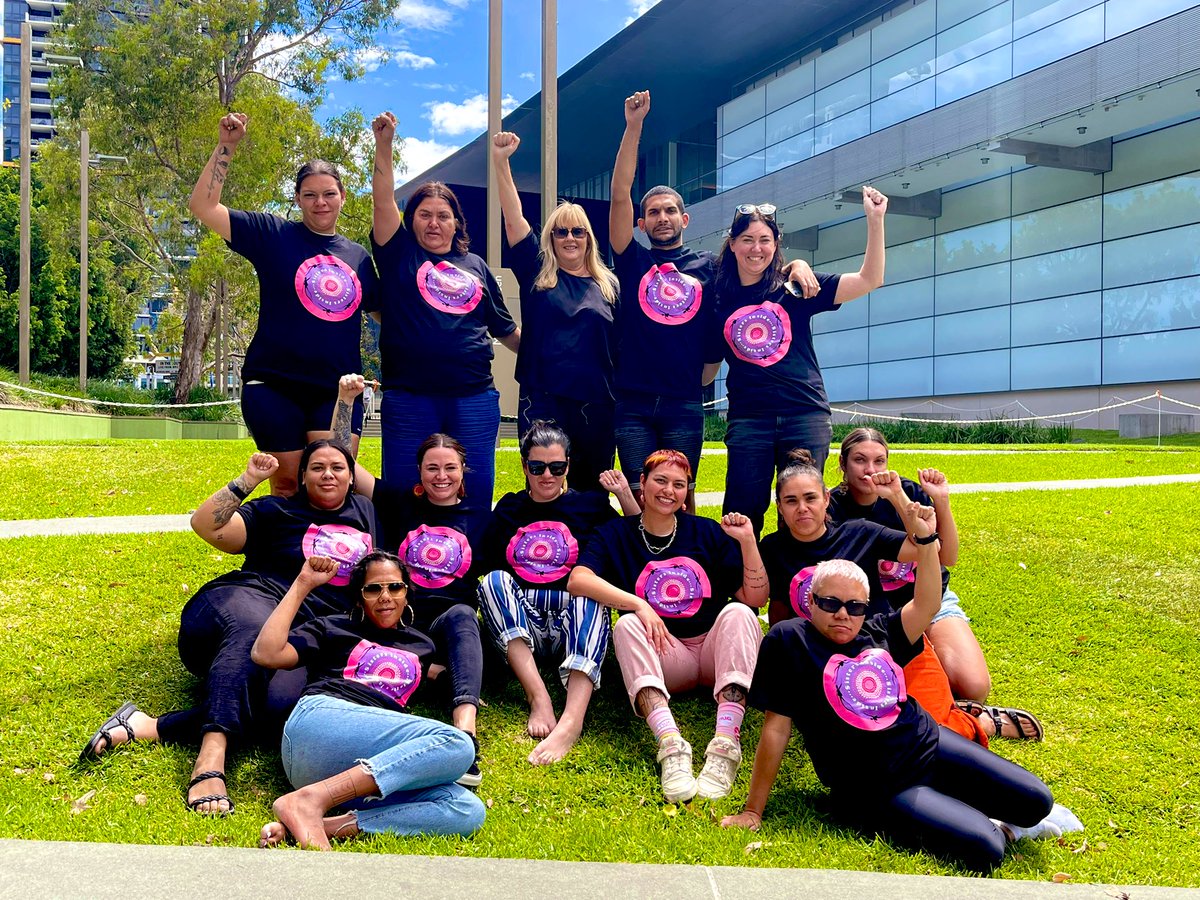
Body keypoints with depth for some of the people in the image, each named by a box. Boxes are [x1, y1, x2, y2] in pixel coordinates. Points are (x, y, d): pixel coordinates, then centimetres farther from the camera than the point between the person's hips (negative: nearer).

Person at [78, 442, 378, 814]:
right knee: (253, 631, -43)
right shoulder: (276, 512, 14)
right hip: (247, 600, -2)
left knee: (284, 698, -36)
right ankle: (211, 760, -57)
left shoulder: (366, 511, 23)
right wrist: (247, 481, -6)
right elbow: (205, 525, 4)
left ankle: (146, 728, -37)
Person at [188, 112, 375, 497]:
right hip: (274, 385, -2)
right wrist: (226, 147, -8)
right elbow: (203, 206, -3)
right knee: (287, 485, 5)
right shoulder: (273, 235, 2)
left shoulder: (358, 255, 12)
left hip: (337, 389, 2)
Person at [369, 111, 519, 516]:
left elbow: (506, 329, 20)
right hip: (409, 398, -2)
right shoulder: (400, 255, 9)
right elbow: (383, 200, -4)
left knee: (475, 497, 4)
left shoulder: (476, 266, 15)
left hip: (474, 398, 2)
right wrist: (384, 144, -13)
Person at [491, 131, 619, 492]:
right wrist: (501, 162, -11)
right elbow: (513, 219, -2)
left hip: (596, 405, 2)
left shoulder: (608, 285, 11)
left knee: (593, 493, 7)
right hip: (543, 400, -2)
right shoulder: (536, 274, 7)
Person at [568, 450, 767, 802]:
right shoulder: (616, 534, 4)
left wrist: (747, 541, -10)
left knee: (737, 612, -28)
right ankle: (670, 745, -46)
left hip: (715, 651, 1)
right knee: (627, 625, -29)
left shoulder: (707, 532, 7)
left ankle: (726, 744, -45)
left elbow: (756, 598, 4)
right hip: (664, 659, 0)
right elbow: (577, 580, -16)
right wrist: (639, 605, -27)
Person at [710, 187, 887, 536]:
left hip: (805, 415, 0)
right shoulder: (718, 300, 5)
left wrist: (875, 220, -9)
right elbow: (706, 369, 14)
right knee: (742, 514, 0)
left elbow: (869, 280, -2)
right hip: (748, 418, 0)